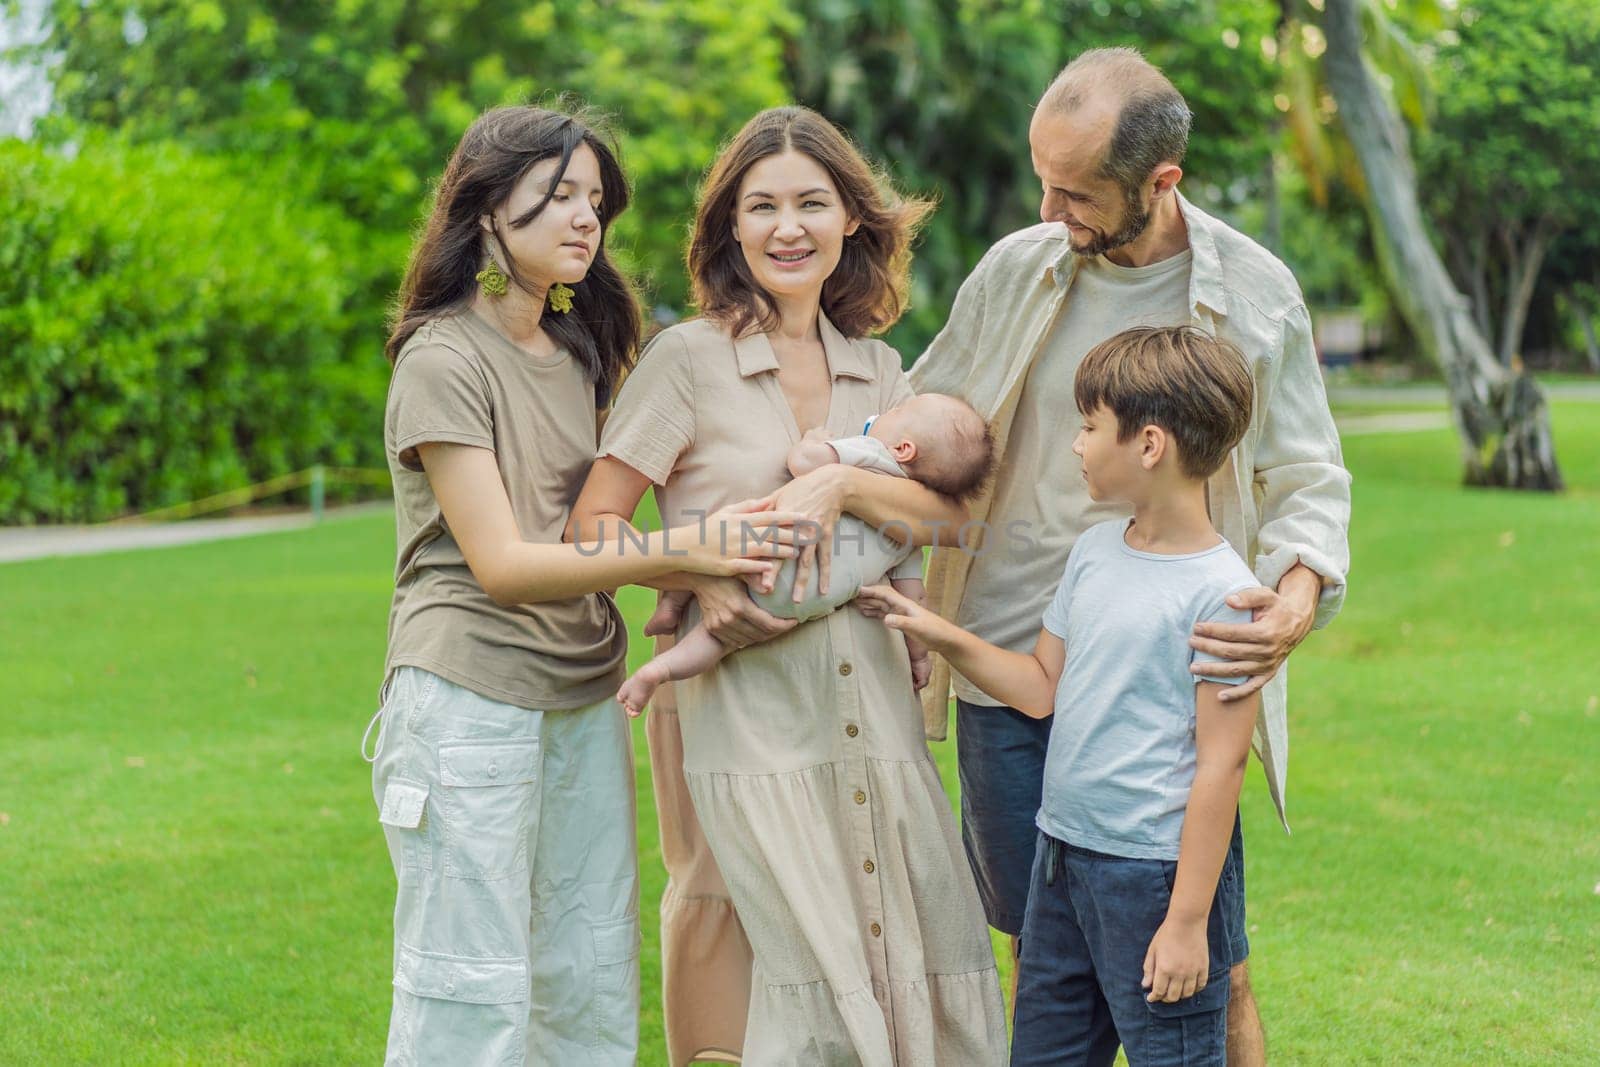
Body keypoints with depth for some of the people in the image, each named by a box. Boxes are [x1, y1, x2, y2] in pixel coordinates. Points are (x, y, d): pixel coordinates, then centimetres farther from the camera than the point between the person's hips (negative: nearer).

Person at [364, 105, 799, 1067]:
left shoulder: (578, 353, 16)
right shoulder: (443, 360, -9)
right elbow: (502, 563, -15)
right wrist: (679, 550, -25)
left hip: (584, 698, 7)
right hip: (474, 696, -7)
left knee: (594, 986, 6)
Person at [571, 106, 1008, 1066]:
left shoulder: (877, 370, 12)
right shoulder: (688, 359, -2)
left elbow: (949, 511, 1)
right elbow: (593, 523, -4)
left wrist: (839, 482, -15)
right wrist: (702, 581, -19)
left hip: (868, 695, 5)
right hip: (739, 704, -4)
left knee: (895, 963, 3)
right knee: (760, 973, -5)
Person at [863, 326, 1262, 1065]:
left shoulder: (1219, 593, -16)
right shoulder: (1095, 549, 8)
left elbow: (1220, 763, -16)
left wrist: (1188, 919, -16)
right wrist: (940, 635, 6)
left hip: (1156, 869, -8)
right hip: (1062, 851, 8)